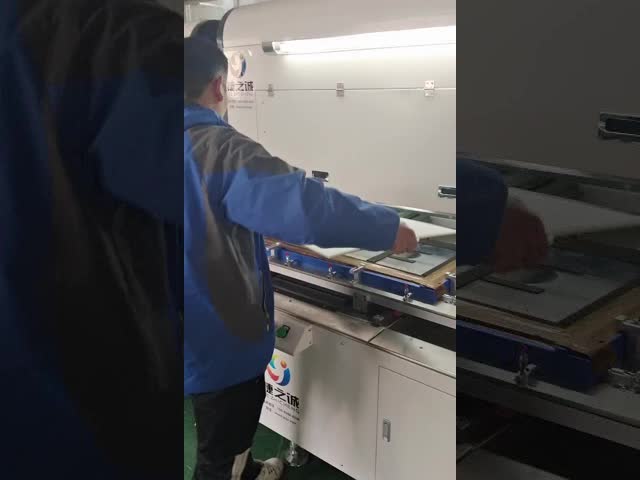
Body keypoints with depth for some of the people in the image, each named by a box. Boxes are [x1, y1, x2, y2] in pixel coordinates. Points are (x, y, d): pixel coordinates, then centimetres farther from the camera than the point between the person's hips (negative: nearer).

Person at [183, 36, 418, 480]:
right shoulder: (219, 148, -26)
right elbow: (302, 202, -34)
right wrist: (387, 228, -24)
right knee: (220, 443, 12)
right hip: (218, 333, -9)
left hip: (201, 327, 9)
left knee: (237, 414, 32)